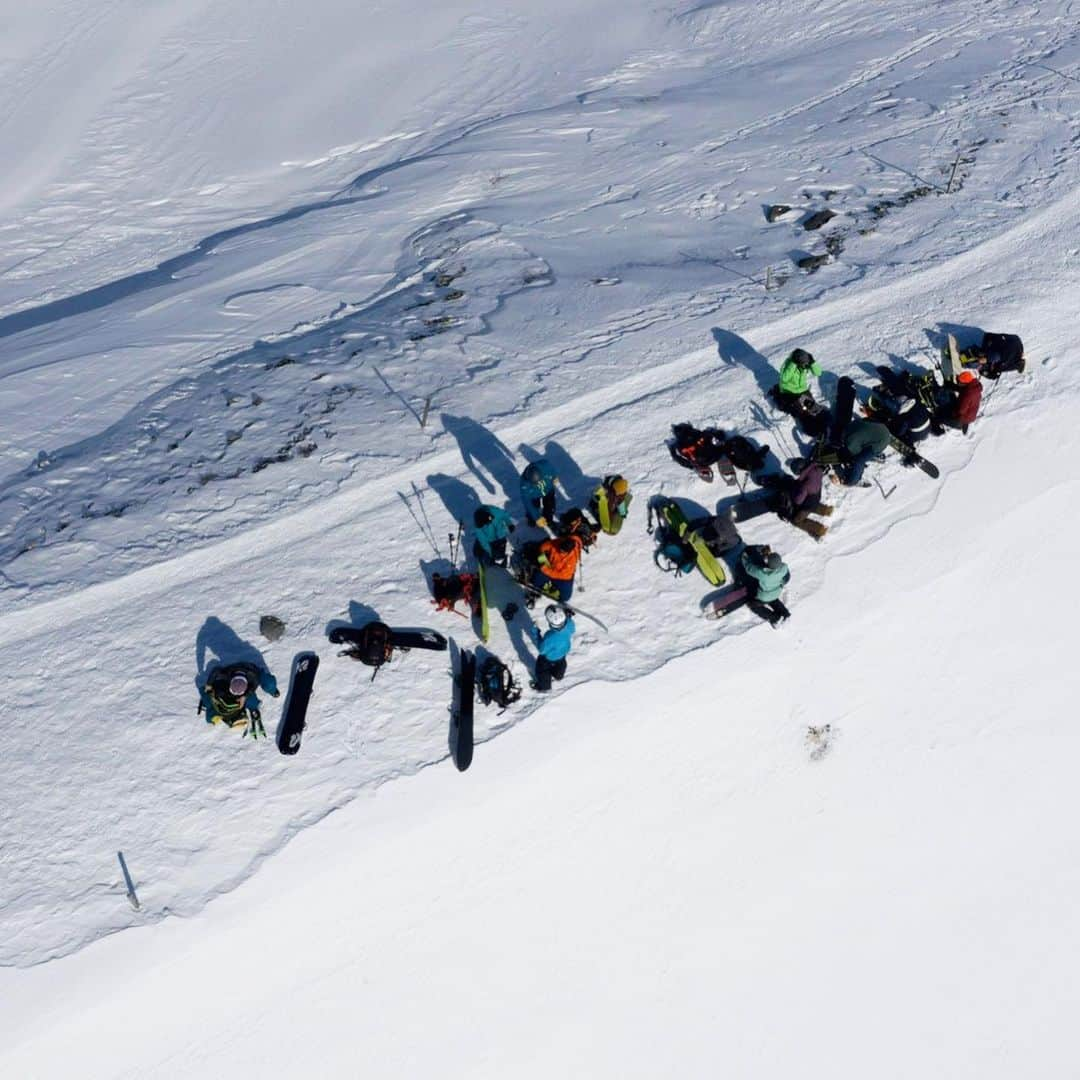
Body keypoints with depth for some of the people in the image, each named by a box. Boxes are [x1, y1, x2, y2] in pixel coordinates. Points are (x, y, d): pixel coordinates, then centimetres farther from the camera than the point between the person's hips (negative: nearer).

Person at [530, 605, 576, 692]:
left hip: (550, 657, -5)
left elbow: (542, 650, -27)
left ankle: (543, 687, 53)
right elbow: (571, 632, -10)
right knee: (560, 664, 38)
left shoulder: (550, 637, -49)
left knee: (541, 669, 27)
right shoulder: (570, 623, -36)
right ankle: (558, 675, 69)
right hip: (564, 651, 5)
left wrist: (536, 632, -23)